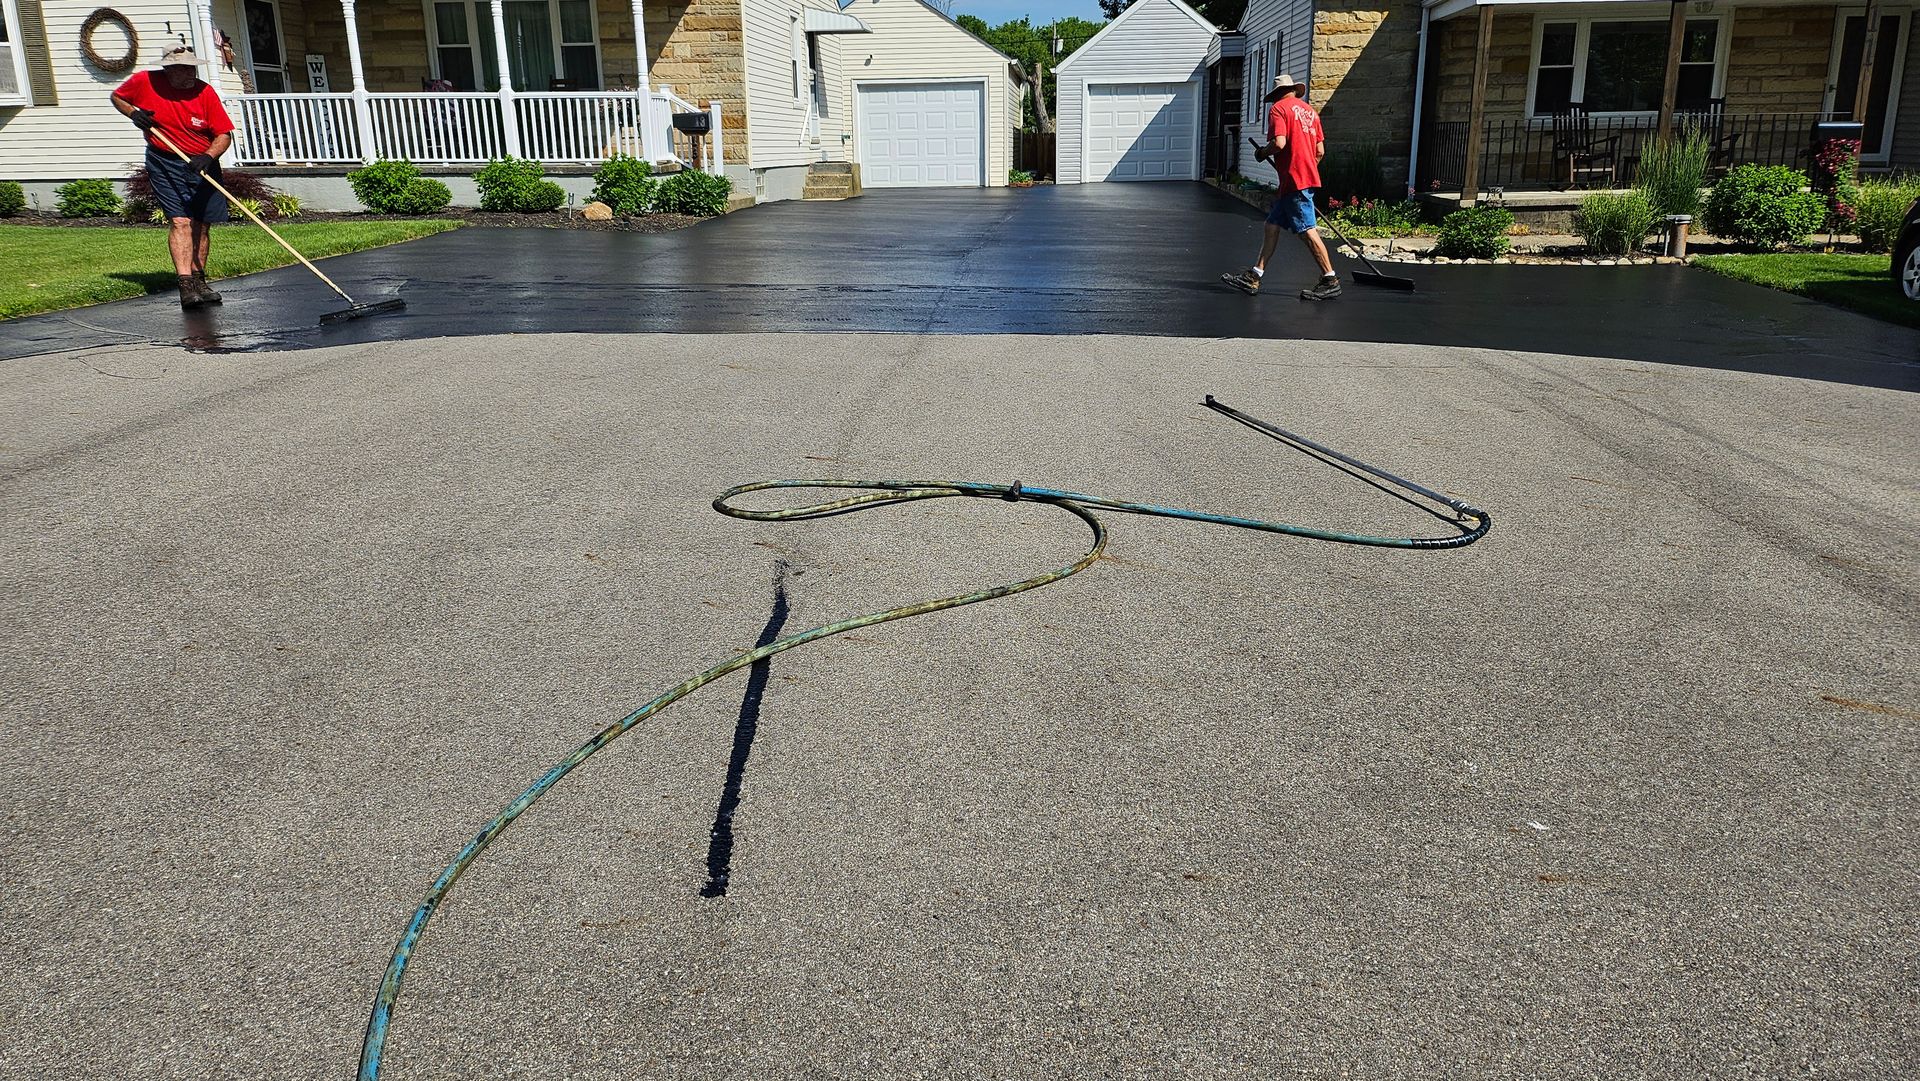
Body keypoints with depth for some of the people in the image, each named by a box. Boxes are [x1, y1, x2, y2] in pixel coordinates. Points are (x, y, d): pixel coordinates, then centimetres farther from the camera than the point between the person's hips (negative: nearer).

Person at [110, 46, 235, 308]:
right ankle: (186, 286, -21)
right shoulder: (144, 82, -6)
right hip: (164, 163, -2)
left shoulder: (205, 92, -9)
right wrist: (133, 113, -6)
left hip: (203, 164, 2)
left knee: (201, 225, 8)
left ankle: (199, 280, 24)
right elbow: (117, 97, 14)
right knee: (179, 221, -14)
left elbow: (224, 135, -9)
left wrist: (207, 157, -25)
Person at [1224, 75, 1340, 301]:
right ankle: (1254, 277, 11)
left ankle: (1330, 280, -5)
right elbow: (1320, 151, 15)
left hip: (1294, 180, -9)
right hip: (1309, 177, 9)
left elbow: (1279, 143, -20)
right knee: (1272, 225, 11)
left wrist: (1263, 152, 0)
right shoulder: (1309, 110, 17)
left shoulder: (1278, 108, -5)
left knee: (1307, 231, -7)